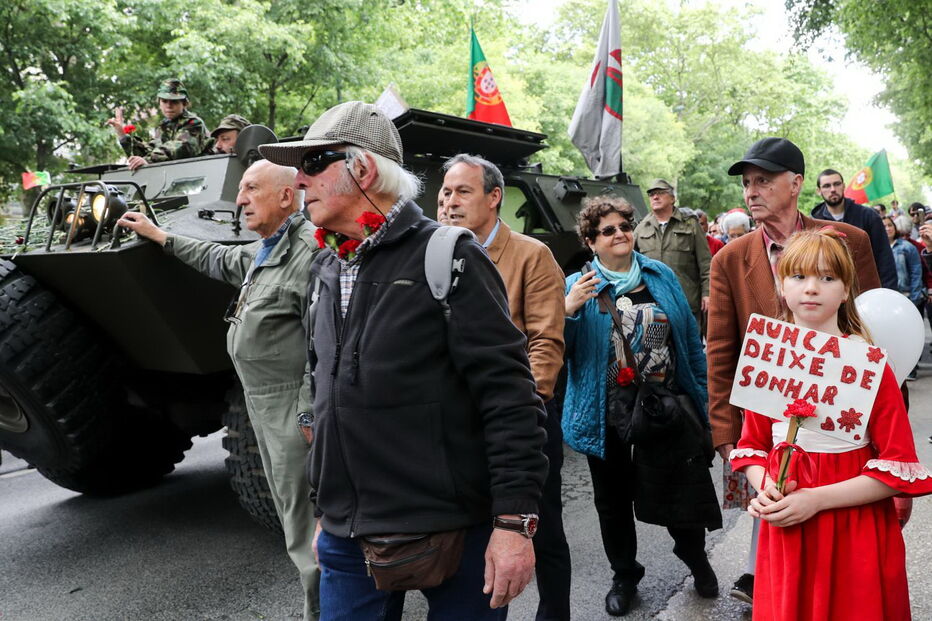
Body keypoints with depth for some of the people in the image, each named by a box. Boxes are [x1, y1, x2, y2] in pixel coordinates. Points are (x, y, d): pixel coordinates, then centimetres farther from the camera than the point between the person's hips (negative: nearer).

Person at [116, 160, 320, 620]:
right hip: (263, 404, 10)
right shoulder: (261, 252, 15)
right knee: (292, 513, 18)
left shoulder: (309, 249, -18)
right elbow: (217, 260, 35)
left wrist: (310, 413, -24)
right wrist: (159, 236, 40)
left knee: (304, 526, -3)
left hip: (293, 406, -10)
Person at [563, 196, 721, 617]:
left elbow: (690, 339, 9)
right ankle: (624, 575, 36)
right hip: (607, 417, -1)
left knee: (684, 486, 9)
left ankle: (695, 556, 40)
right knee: (613, 498, 13)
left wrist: (703, 394, 8)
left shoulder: (661, 277, 5)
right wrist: (568, 312, -24)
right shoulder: (577, 287, -3)